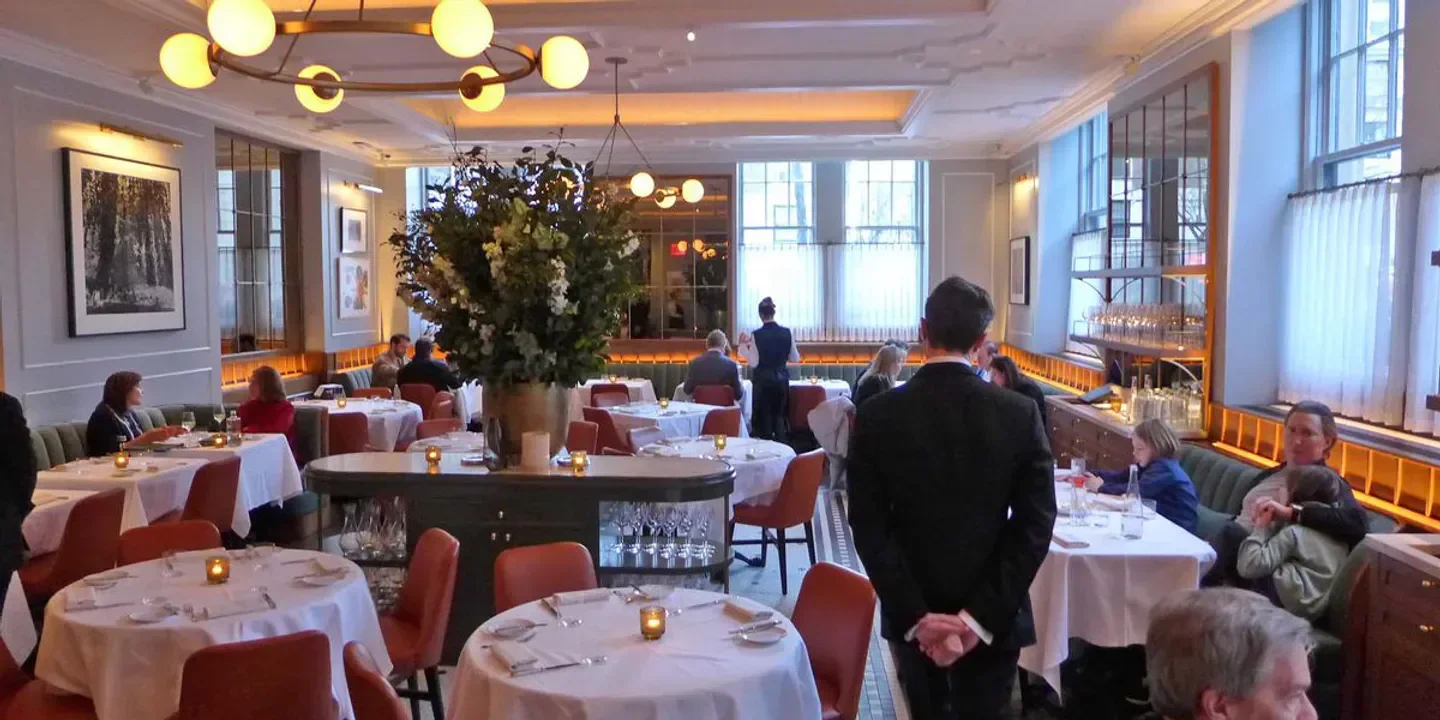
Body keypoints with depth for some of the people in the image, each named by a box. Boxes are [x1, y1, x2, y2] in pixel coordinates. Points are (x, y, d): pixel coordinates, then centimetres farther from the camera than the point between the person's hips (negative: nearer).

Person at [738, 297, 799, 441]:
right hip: (781, 379, 3)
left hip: (763, 380, -3)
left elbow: (754, 362, -11)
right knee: (779, 416, 14)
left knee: (763, 417, 7)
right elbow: (795, 358, 4)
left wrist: (743, 346, -4)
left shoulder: (756, 335, -12)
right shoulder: (787, 332, -3)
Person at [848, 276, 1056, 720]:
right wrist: (983, 615, -13)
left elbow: (869, 528, -13)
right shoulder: (1020, 415, -11)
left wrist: (914, 616, -12)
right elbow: (1036, 525, -13)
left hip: (912, 615, 1)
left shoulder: (876, 415, -12)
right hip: (993, 617, -1)